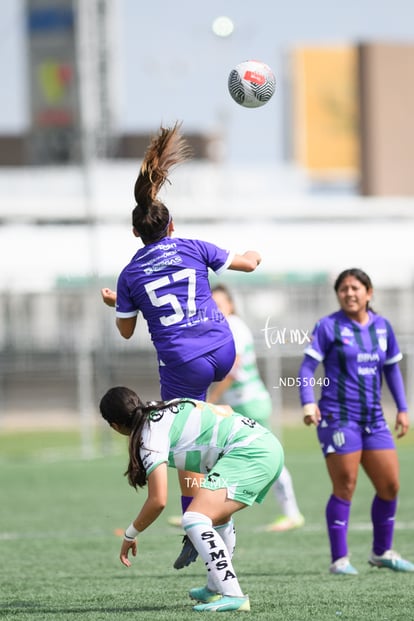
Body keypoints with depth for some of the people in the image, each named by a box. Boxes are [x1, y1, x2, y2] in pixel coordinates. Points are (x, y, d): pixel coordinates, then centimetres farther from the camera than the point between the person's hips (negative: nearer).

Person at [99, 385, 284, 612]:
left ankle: (232, 595, -26)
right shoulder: (171, 406, 18)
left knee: (194, 519, -19)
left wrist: (130, 535, 2)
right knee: (218, 515, 32)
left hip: (247, 453, -10)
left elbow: (158, 500, -12)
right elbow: (225, 410, 32)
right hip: (270, 446, 10)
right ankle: (215, 589, 41)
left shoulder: (151, 435, -7)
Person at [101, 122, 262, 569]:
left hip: (182, 366, -2)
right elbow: (247, 263, 13)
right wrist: (254, 256, 37)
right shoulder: (194, 248, 1)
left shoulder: (130, 276, 0)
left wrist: (114, 303, 31)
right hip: (221, 350, 2)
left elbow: (126, 331, 12)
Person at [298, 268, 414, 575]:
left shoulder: (382, 326, 10)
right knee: (345, 488, -7)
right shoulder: (329, 327, -5)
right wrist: (308, 403, -21)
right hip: (338, 418, -5)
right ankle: (340, 559, 1)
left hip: (374, 419, 5)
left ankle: (382, 552, 23)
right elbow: (307, 367, -8)